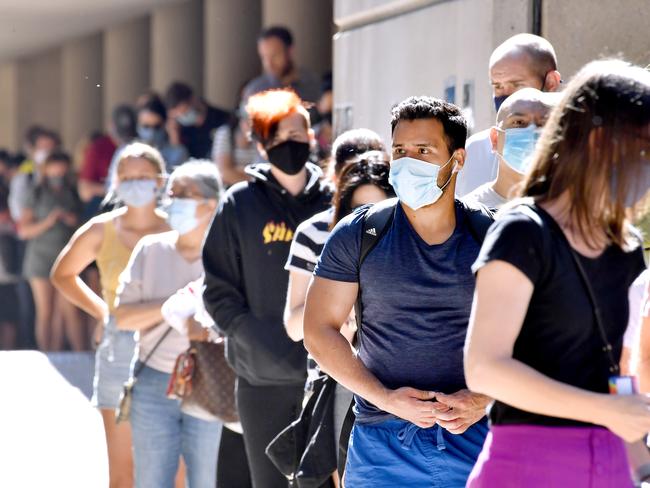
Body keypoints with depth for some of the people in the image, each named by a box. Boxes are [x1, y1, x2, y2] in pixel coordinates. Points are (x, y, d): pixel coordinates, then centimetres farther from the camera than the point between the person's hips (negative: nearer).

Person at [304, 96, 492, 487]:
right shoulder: (358, 235, 3)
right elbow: (320, 331, 1)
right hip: (383, 440, 0)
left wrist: (484, 399, -12)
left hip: (474, 436, 0)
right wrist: (384, 397, -10)